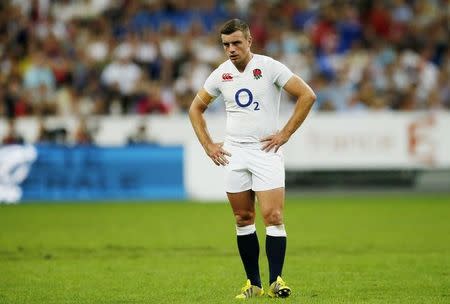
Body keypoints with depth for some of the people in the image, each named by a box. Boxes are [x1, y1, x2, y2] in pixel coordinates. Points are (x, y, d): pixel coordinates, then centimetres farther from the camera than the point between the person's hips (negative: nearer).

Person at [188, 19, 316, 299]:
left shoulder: (269, 67, -7)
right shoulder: (221, 74, 6)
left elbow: (307, 95, -8)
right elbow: (196, 108, 20)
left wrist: (285, 133, -9)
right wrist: (208, 145, 9)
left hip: (266, 150, -4)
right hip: (234, 154, 4)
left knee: (273, 216, -13)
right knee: (243, 219, 5)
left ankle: (275, 281, -11)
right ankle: (254, 283, 11)